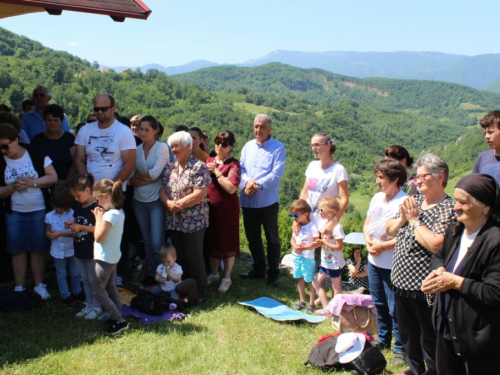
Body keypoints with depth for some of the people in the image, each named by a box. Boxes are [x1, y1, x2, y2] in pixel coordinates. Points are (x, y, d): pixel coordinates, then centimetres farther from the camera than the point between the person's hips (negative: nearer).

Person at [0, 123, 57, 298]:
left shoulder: (36, 154, -9)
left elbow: (53, 177, -7)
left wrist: (32, 182, -20)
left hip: (39, 211, -2)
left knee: (38, 249, 7)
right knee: (18, 250, 7)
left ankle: (39, 285, 21)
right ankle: (19, 288, 19)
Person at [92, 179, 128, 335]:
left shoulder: (110, 215, -23)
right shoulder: (119, 212, 7)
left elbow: (98, 237, -22)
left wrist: (98, 218, -13)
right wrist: (100, 217, 4)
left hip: (105, 258, -10)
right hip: (113, 256, 10)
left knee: (98, 291, -1)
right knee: (111, 288, 18)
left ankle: (119, 321, 0)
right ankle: (118, 319, 23)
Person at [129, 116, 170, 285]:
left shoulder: (162, 148, -7)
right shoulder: (137, 150, 6)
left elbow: (155, 174, -17)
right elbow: (130, 179, -1)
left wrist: (138, 176, -3)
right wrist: (147, 178, -16)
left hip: (156, 200, -5)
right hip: (139, 201, 5)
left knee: (157, 243, -6)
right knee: (147, 241, 13)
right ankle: (151, 274, 25)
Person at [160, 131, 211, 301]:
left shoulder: (199, 167, -9)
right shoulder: (170, 168, 12)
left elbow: (200, 194, -17)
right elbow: (162, 191, 7)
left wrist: (179, 205, -15)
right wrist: (169, 203, -14)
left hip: (193, 222, -6)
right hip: (174, 221, 6)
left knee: (194, 258, 0)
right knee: (179, 258, 13)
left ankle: (200, 293, 13)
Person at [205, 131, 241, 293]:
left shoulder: (233, 165, -9)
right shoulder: (209, 161, 9)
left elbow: (231, 188, -22)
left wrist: (216, 172, -19)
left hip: (227, 208, -5)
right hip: (210, 206, 5)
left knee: (227, 242, 6)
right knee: (211, 240, 14)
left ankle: (227, 278, 19)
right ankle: (214, 273, 32)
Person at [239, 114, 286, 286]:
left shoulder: (278, 148, -6)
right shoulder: (248, 146, 10)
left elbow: (276, 174, -15)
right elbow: (241, 168, 3)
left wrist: (258, 185, -22)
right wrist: (246, 182, -17)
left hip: (268, 201, -5)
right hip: (248, 201, 5)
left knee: (272, 238, 6)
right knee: (252, 237, 15)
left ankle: (273, 273, 16)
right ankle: (258, 268, 31)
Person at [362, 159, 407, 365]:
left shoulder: (405, 202, -19)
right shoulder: (377, 198, 5)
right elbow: (367, 224, 13)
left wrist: (383, 246, -18)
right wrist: (368, 241, -5)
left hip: (392, 265, -7)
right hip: (373, 261, 8)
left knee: (394, 309, 1)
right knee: (379, 304, 21)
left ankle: (400, 348, 16)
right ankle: (383, 339, 37)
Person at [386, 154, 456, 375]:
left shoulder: (447, 209, -16)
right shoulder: (414, 201, 8)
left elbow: (436, 244, -29)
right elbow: (389, 230, 11)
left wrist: (415, 220, -18)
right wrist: (403, 217, -9)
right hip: (401, 281, 8)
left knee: (429, 338, 9)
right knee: (407, 333, 23)